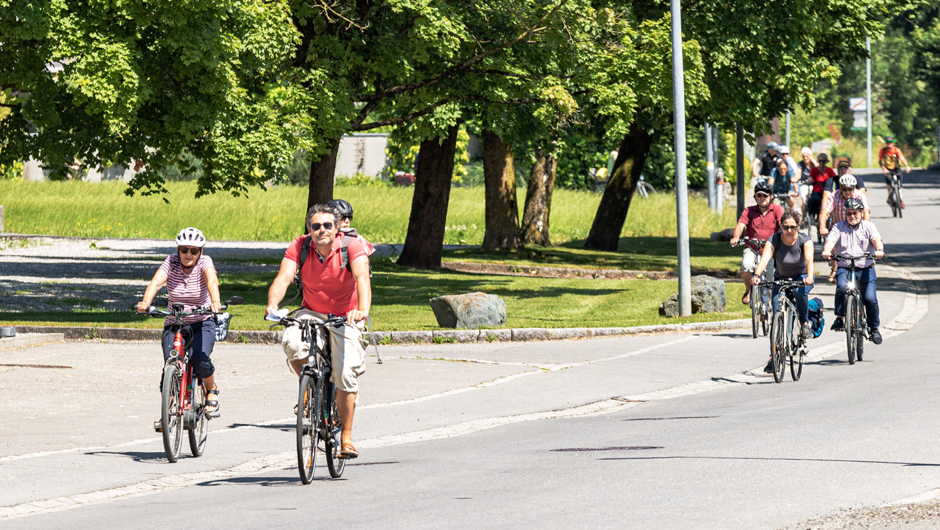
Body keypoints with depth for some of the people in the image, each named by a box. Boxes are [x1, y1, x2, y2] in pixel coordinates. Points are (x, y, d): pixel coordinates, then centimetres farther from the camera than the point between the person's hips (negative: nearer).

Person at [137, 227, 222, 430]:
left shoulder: (204, 262, -10)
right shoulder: (171, 262, -7)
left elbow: (212, 280, -31)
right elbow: (156, 282, -24)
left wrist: (215, 302, -53)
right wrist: (145, 303, -45)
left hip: (201, 324, -1)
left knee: (199, 359, -27)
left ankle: (212, 390, 5)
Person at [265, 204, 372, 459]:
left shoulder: (352, 246, -19)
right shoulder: (299, 247, -13)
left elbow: (362, 278, -34)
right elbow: (284, 277, -25)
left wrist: (362, 310, -53)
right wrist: (272, 305, -46)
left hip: (344, 317, -2)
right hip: (311, 313, 2)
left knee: (346, 375, -12)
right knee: (292, 343, -30)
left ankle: (346, 437, 4)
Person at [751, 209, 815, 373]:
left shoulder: (805, 241, -19)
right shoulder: (774, 241, -17)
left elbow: (809, 259, -36)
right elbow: (765, 258, -33)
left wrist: (809, 277, -56)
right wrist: (756, 275, -52)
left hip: (801, 278, -2)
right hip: (781, 279, 2)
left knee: (799, 290, -38)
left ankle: (805, 323, -17)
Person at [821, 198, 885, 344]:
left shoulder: (868, 226, 7)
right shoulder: (839, 227, 8)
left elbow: (876, 239, -12)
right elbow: (830, 240, -9)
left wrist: (879, 250, -35)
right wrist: (826, 251, -33)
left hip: (865, 268, 0)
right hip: (844, 268, 0)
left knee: (870, 298, -14)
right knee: (842, 286, -32)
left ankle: (874, 328, 9)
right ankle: (840, 318, -16)